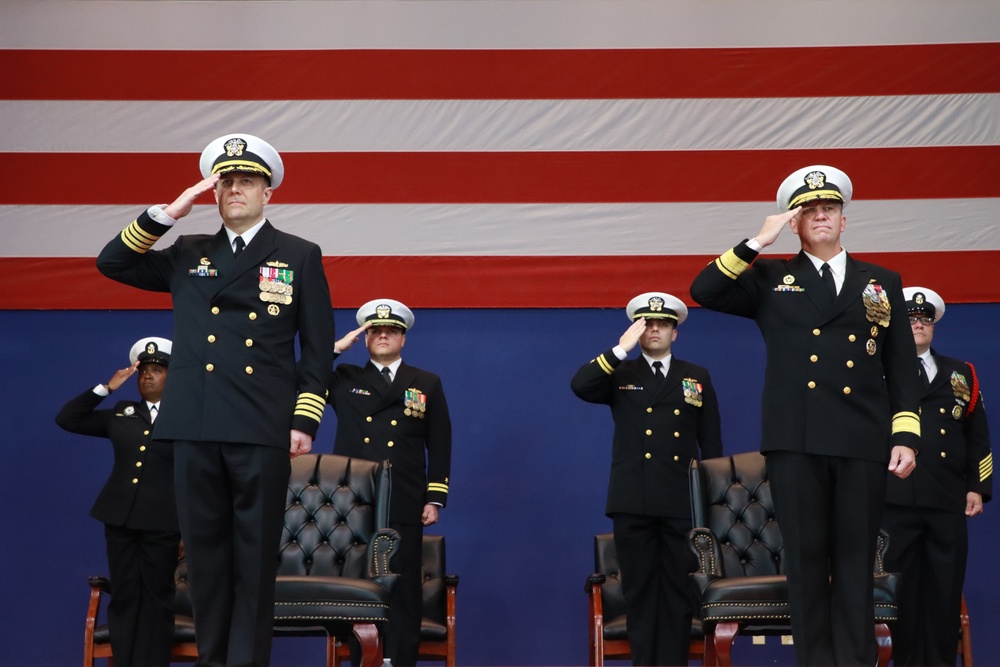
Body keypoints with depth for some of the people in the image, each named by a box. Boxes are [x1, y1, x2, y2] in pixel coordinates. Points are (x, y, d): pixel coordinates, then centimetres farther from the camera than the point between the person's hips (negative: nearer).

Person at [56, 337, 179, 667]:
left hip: (162, 521, -3)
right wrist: (106, 387, 4)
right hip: (120, 518, 4)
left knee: (156, 599, 3)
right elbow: (66, 419, 12)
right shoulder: (120, 414, 14)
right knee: (124, 597, 6)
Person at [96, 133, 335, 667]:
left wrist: (305, 420, -5)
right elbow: (111, 263, 10)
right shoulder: (188, 254, 16)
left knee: (256, 552, 1)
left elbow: (318, 347, 4)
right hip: (195, 427, 3)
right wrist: (166, 214, 2)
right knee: (204, 548, 7)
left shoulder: (300, 257, 7)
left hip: (262, 428, -3)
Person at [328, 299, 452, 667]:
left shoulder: (427, 384, 12)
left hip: (404, 508, -1)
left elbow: (439, 447, 7)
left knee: (403, 591, -1)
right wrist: (337, 348, 0)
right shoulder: (344, 379, 14)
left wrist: (435, 499, -1)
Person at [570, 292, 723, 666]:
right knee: (639, 589, 4)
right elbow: (579, 386, -11)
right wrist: (621, 349, -14)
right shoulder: (620, 374, 9)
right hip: (633, 501, -1)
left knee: (678, 589, 3)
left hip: (683, 501, 1)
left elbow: (711, 443, 11)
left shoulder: (697, 377, 12)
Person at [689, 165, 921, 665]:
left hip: (863, 443, 1)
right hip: (796, 441, -1)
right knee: (806, 559, 2)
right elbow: (703, 291, -3)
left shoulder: (883, 283, 15)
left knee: (855, 561, 3)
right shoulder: (771, 279, 12)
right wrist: (758, 243, -4)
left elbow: (902, 368, 10)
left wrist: (906, 437, 0)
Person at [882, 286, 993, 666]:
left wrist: (977, 487, 7)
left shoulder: (961, 374, 17)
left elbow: (978, 436, 13)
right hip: (894, 500, -2)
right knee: (899, 589, 2)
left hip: (948, 501, 2)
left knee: (945, 591, 4)